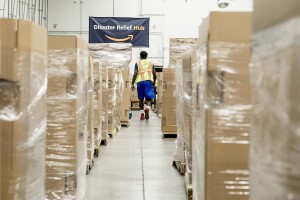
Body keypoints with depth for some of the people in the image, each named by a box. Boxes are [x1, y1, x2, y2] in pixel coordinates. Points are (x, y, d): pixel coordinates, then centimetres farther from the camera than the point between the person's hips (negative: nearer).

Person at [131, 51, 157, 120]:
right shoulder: (151, 63, 14)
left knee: (141, 98, 11)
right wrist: (154, 82, 25)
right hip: (148, 81, 0)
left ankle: (142, 113, 10)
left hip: (140, 81, 0)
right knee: (148, 97, 0)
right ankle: (148, 107, -30)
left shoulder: (138, 63, 8)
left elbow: (135, 74, -2)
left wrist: (132, 84, 0)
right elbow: (154, 74, 10)